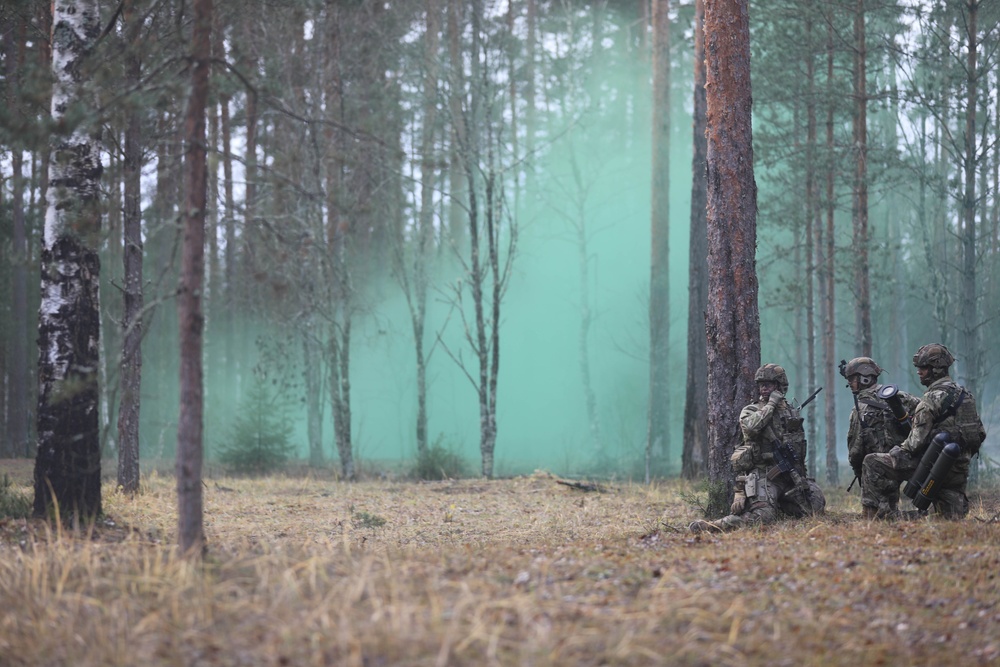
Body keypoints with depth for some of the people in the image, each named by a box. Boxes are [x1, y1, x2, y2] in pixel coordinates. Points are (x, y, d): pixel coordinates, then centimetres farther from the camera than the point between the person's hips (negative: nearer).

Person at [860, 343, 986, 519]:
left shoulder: (932, 398, -14)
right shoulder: (965, 394, 12)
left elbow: (917, 441, -16)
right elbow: (980, 434, 18)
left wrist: (898, 451, 1)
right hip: (959, 469, 8)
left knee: (872, 463, -4)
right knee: (953, 518, 22)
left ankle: (884, 513, -5)